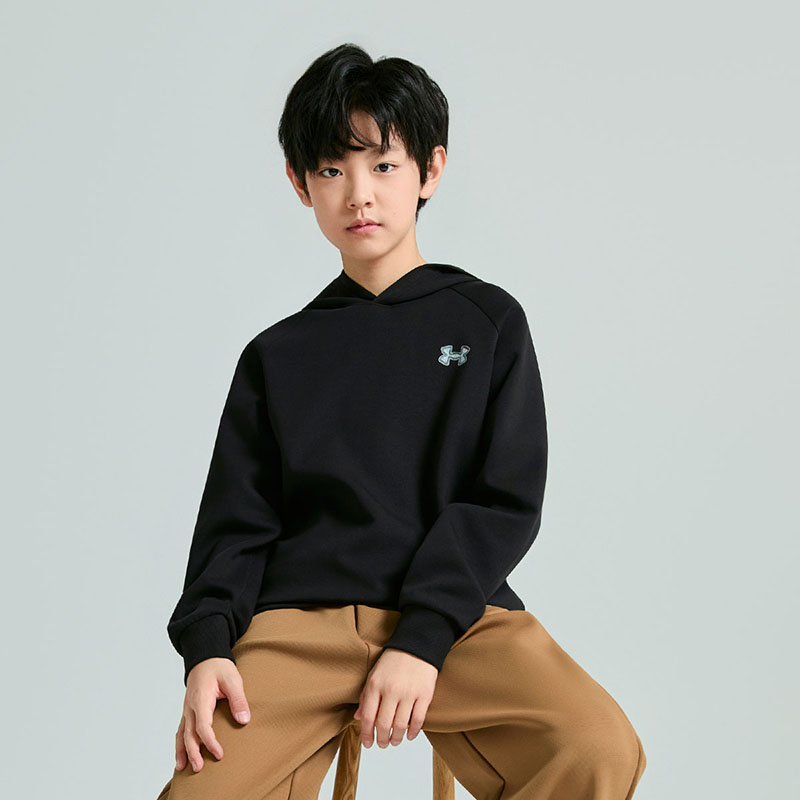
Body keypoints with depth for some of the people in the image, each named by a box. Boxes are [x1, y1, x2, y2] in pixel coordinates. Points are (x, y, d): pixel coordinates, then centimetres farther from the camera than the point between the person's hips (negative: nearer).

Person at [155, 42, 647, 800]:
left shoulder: (488, 320, 11)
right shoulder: (276, 356, 18)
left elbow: (505, 504, 2)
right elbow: (236, 523, 12)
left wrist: (424, 638, -11)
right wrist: (207, 644, -8)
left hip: (455, 616, -1)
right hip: (300, 619, 1)